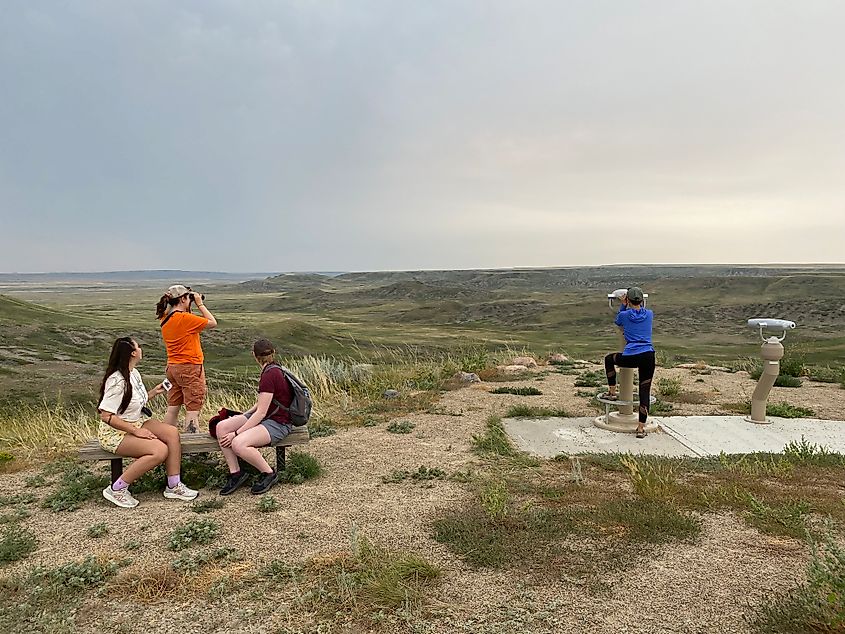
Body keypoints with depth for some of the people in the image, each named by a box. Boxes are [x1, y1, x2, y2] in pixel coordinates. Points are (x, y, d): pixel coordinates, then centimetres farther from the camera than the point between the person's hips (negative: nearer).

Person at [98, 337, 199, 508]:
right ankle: (116, 489, -12)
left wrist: (154, 392, 4)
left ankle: (174, 486, -7)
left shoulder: (134, 373, 6)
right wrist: (136, 431, -24)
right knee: (160, 450, -26)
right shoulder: (117, 381, -23)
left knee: (172, 433, -12)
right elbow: (106, 416, -25)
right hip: (115, 432, -9)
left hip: (136, 423, 9)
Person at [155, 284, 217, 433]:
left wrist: (188, 309, 10)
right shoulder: (185, 318, -18)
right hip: (190, 368, -8)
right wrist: (200, 304, -4)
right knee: (193, 409, -1)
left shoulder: (165, 319, 5)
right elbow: (212, 323, -12)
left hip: (172, 367, 8)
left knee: (172, 408, 14)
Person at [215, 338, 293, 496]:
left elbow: (261, 412, -21)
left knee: (238, 444, -30)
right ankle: (235, 472, 0)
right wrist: (245, 414, 11)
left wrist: (236, 433, -17)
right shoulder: (273, 370, 9)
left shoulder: (270, 375, -20)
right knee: (221, 427, -7)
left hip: (278, 423, -9)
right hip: (264, 417, 10)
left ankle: (269, 474, -7)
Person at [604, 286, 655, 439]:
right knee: (645, 392, 5)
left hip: (630, 358, -2)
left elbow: (617, 322, 27)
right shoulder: (650, 314, 9)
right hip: (648, 357, 2)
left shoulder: (624, 315, 3)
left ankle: (612, 391, 31)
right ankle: (641, 429, 4)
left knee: (609, 358, 30)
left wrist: (623, 305, 26)